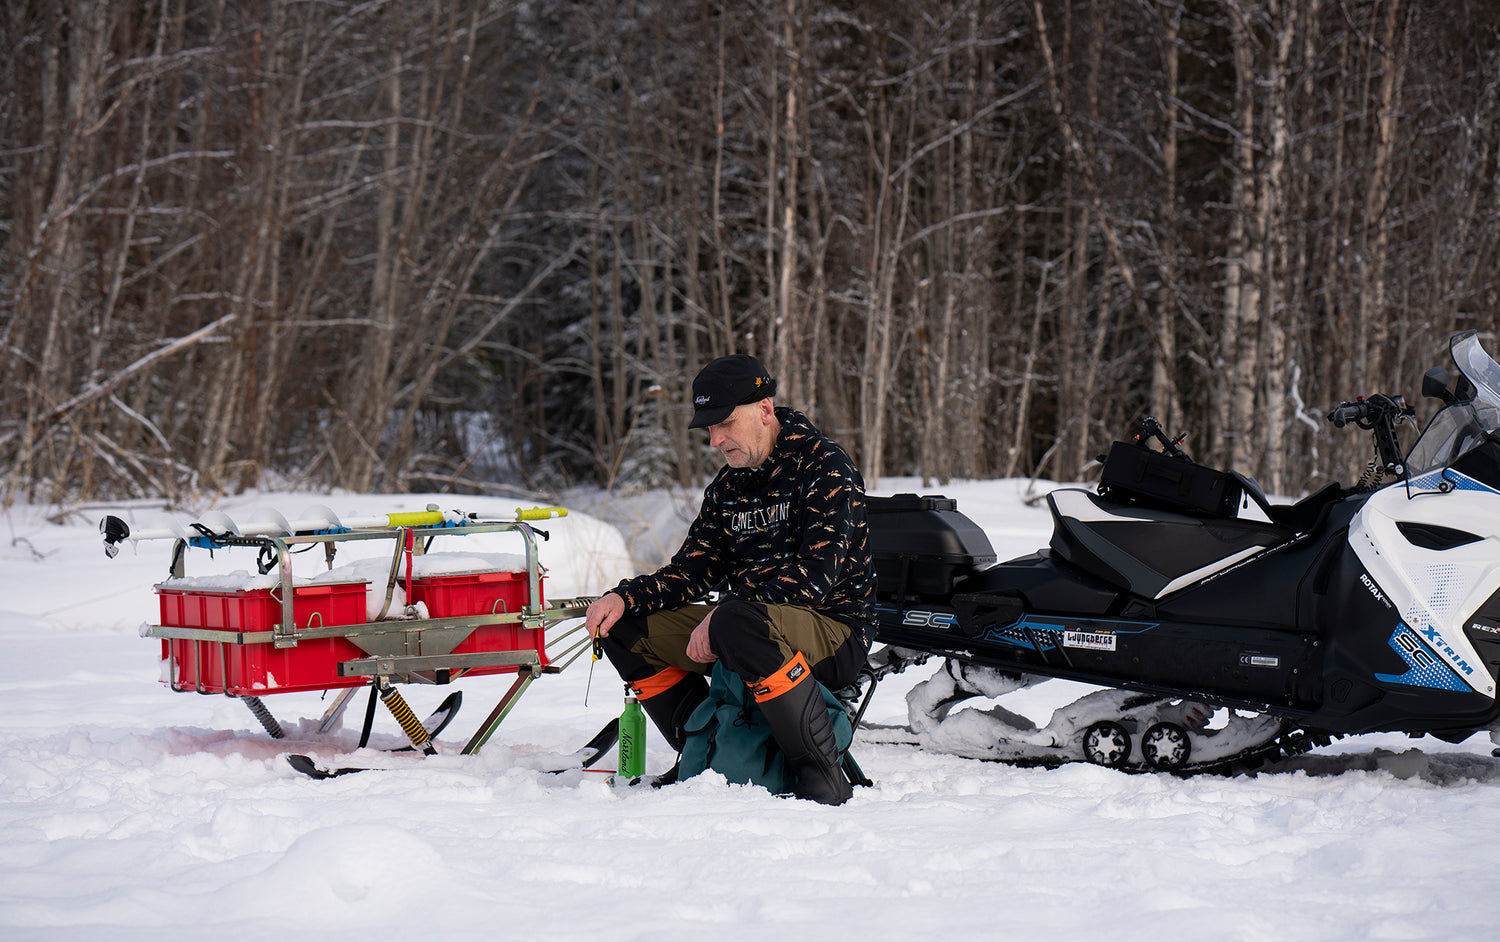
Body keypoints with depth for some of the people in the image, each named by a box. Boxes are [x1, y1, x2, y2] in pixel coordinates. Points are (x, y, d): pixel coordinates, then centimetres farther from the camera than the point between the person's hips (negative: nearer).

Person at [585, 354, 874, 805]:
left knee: (739, 622, -40)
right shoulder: (727, 487, 12)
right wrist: (625, 597, -9)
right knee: (624, 626, 1)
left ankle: (822, 773, -29)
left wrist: (720, 615, -26)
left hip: (834, 630, -8)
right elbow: (693, 569, 11)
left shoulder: (825, 468, -12)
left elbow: (817, 574, -22)